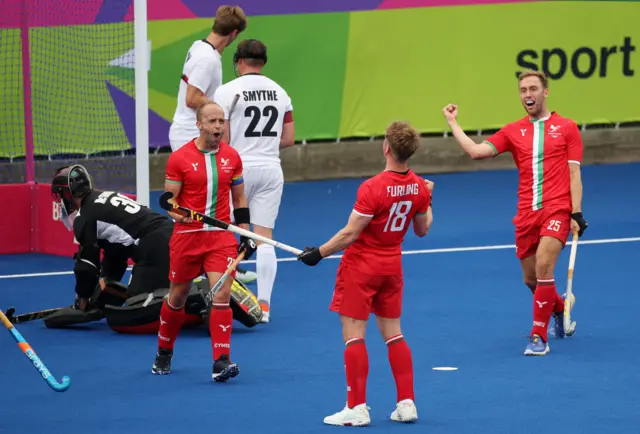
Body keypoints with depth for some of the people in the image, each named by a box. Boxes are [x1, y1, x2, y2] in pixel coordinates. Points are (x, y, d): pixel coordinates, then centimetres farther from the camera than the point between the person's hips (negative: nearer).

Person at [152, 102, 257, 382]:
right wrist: (177, 212, -27)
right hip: (187, 236, -1)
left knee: (222, 294, -14)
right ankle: (164, 353, 33)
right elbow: (169, 199, -4)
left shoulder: (232, 157, 3)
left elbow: (239, 198, 12)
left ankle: (221, 362, -16)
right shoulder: (180, 158, -6)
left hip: (221, 236, 1)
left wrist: (245, 235, 8)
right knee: (177, 296, 11)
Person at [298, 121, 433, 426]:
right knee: (393, 334, 14)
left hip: (361, 265, -6)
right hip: (392, 264, 7)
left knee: (353, 335, 0)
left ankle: (356, 409, -1)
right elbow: (422, 230, 10)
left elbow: (350, 234, -21)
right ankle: (407, 403, 13)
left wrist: (319, 253, -11)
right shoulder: (419, 187, -4)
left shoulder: (372, 188, -24)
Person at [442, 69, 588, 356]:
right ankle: (560, 307, 43)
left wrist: (576, 214, -7)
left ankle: (539, 336, -12)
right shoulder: (513, 132, 10)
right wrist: (453, 123, 1)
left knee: (543, 267, -21)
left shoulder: (566, 128, 3)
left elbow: (574, 174, 1)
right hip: (526, 214, 4)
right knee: (531, 279, 10)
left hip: (557, 210, -4)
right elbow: (476, 151, 0)